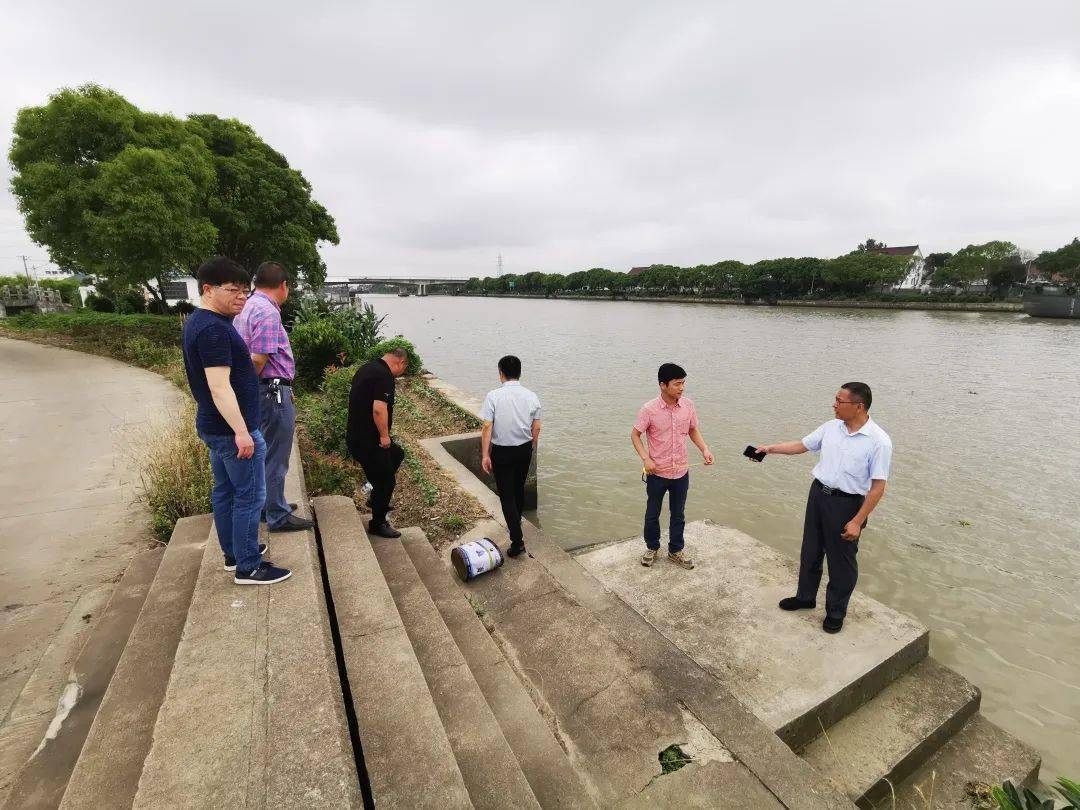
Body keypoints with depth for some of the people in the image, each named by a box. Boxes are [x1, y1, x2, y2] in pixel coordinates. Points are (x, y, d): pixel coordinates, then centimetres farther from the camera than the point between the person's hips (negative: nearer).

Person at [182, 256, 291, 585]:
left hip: (214, 426, 10)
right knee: (250, 497, -2)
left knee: (225, 491, 18)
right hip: (232, 428, -10)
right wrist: (241, 431, -27)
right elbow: (219, 386, -26)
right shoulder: (214, 329, -21)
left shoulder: (197, 321, 12)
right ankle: (247, 568, 8)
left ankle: (233, 553, 31)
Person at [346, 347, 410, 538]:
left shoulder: (367, 368, 11)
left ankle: (376, 498, 33)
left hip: (356, 435, 10)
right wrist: (384, 435, -18)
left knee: (397, 454, 26)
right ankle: (378, 524, 21)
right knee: (386, 480, 5)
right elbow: (379, 409, -31)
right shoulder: (385, 376, -20)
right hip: (367, 441, -10)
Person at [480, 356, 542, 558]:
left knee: (506, 495, 3)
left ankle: (517, 540, -1)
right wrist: (531, 450, 15)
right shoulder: (531, 396, -5)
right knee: (519, 488, 23)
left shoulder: (493, 396, -15)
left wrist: (485, 455, -10)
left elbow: (487, 427, -16)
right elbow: (536, 428, 0)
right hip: (524, 450, 4)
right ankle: (516, 522, 44)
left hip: (502, 452, -4)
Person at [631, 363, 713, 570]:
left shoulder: (688, 405, -7)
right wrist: (646, 459, -20)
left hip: (681, 472, 3)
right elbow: (635, 435, -8)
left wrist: (704, 449, -7)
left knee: (678, 514, 18)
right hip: (657, 473, -3)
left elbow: (693, 430, 8)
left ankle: (675, 551, 38)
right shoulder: (649, 409, -18)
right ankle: (652, 547, 39)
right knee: (652, 513, 16)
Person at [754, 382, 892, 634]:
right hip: (818, 494, 6)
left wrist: (857, 521, -17)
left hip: (847, 503, -6)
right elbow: (802, 445, 14)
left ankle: (836, 611, 32)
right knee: (810, 551, 19)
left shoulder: (879, 441, -18)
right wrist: (770, 448, 7)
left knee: (841, 561, 10)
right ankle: (805, 597, 40)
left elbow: (878, 487, -16)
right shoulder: (831, 427, 0)